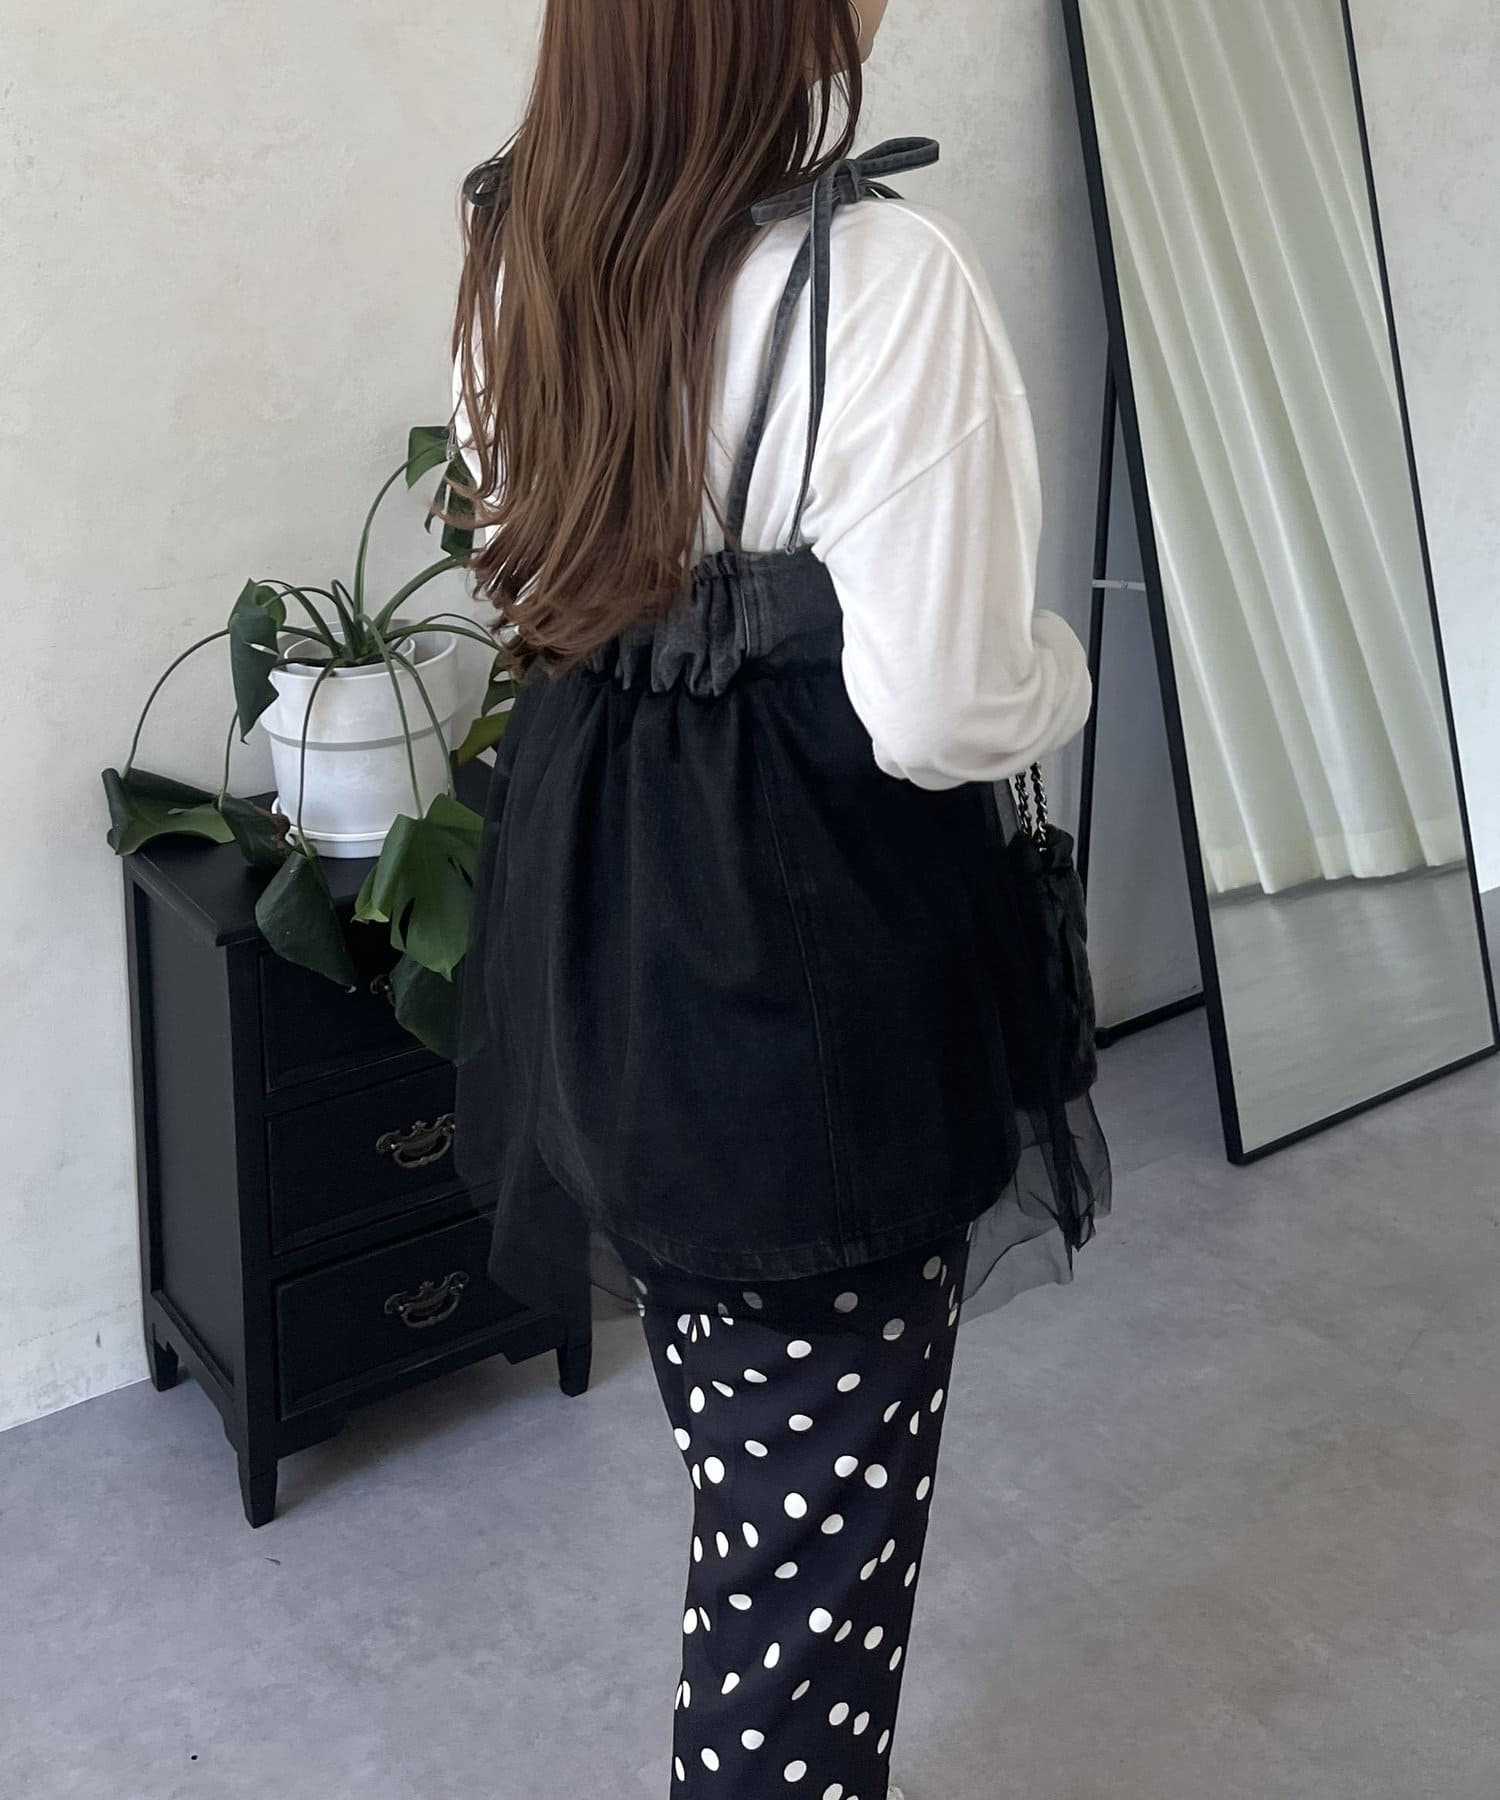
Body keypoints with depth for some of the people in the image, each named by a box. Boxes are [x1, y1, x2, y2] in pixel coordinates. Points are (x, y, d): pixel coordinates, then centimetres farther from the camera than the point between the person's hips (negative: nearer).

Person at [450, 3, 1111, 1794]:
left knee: (738, 1428, 24)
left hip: (592, 910, 8)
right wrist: (1057, 666, -1)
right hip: (818, 945, -8)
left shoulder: (521, 253, 3)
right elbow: (943, 714, -21)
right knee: (822, 1504, 9)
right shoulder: (881, 274, -20)